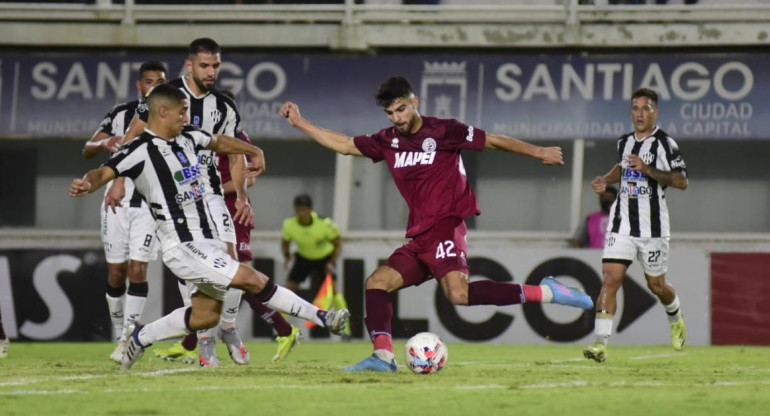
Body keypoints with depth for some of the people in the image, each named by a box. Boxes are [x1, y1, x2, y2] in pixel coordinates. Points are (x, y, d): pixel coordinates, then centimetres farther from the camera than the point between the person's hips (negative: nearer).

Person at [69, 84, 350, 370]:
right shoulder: (140, 150, -14)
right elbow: (104, 173, -25)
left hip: (208, 241, 9)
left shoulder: (187, 137, 10)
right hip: (183, 247, -9)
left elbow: (219, 142, 29)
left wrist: (254, 152, 39)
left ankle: (141, 337, 28)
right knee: (252, 279, -16)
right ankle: (321, 317, -10)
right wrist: (87, 185, -46)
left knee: (206, 315, 12)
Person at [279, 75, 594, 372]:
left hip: (445, 229, -8)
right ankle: (383, 355, -10)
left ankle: (543, 293, -24)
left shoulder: (442, 131, -3)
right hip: (419, 241, 8)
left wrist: (538, 152, -6)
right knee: (376, 282, -3)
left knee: (458, 294, -28)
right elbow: (344, 145, 22)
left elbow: (492, 141, 0)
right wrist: (299, 123, 20)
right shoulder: (388, 141, 14)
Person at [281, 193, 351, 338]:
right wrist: (287, 256, -24)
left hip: (325, 257, -2)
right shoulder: (289, 225, -24)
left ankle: (345, 330, -11)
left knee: (333, 288, -19)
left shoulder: (325, 224, -31)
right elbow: (285, 243, -4)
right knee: (289, 288, -8)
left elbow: (338, 245, -16)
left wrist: (332, 263, -29)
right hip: (303, 258, 3)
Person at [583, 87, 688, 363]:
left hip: (653, 225, -3)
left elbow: (682, 181, -16)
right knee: (610, 279, -13)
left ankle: (676, 320, 45)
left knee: (656, 286, 11)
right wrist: (606, 180, 14)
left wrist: (648, 170, -24)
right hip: (622, 223, 3)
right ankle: (601, 343, -18)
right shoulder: (624, 142, 10)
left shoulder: (664, 143, -8)